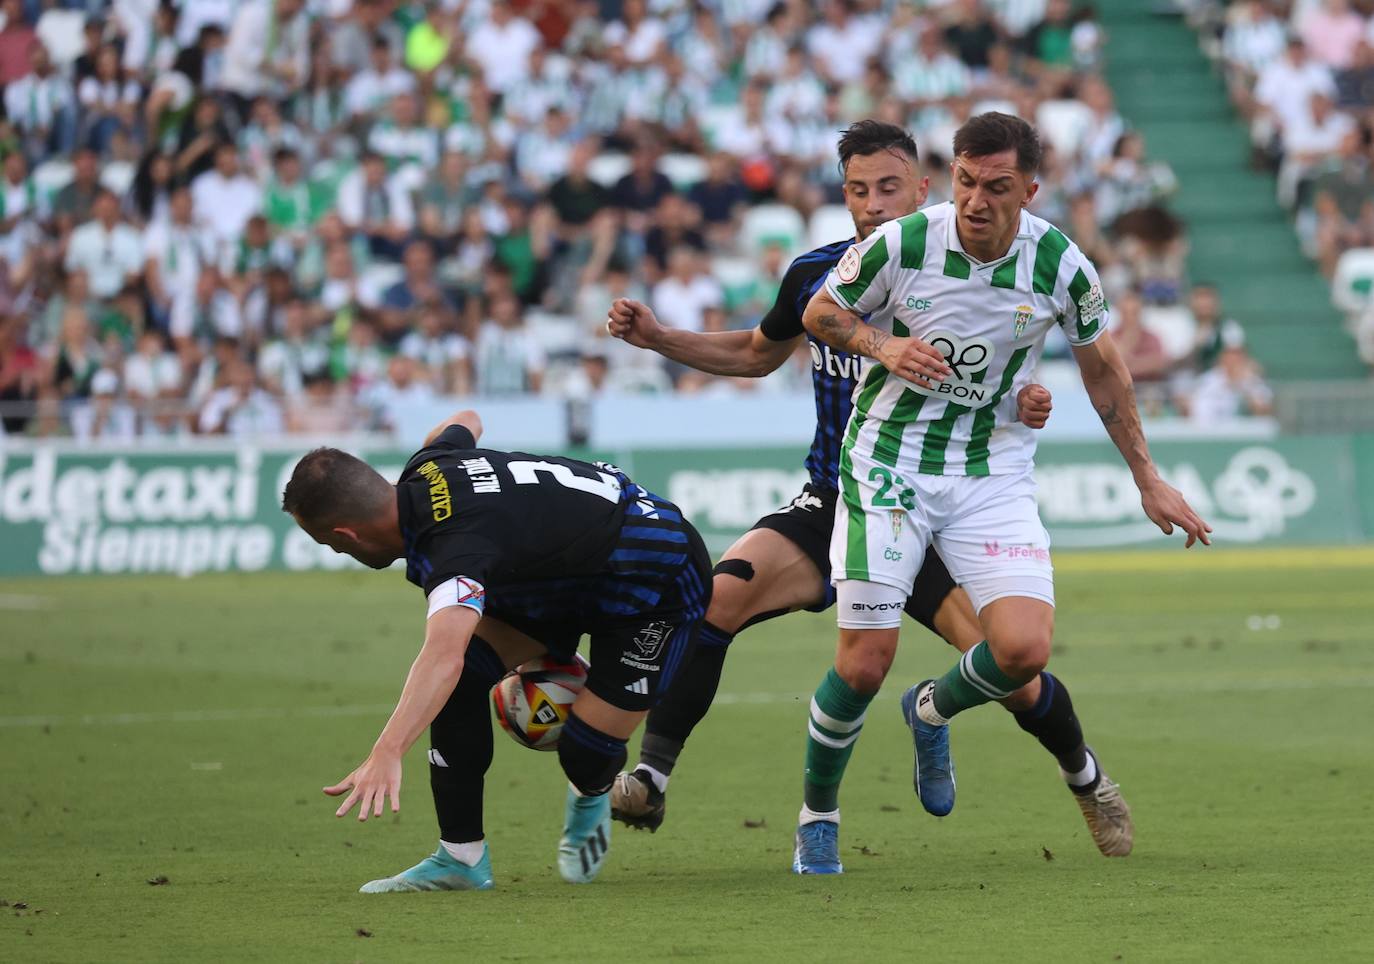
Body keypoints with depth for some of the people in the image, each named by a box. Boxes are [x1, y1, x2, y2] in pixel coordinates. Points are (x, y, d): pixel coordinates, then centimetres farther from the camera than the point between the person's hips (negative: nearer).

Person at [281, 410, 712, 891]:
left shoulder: (457, 544, -38)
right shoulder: (425, 466, -11)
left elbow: (444, 655, -56)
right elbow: (465, 421, 16)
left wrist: (387, 753, -69)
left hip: (660, 580, -9)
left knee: (586, 754, -15)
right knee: (461, 676, -11)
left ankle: (590, 797, 25)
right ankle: (462, 856, -5)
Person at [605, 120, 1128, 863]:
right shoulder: (816, 274, 0)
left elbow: (998, 393, -2)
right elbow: (759, 354, 20)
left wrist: (1026, 408, -26)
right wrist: (657, 338, 10)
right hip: (831, 506, 2)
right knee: (718, 595, -24)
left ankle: (1087, 779, 17)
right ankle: (650, 778, -19)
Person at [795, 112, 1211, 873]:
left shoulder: (1062, 268, -11)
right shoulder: (900, 244, -15)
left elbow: (1102, 368, 7)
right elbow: (820, 312, 2)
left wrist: (1148, 480, 12)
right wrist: (883, 345, -18)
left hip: (994, 475, 2)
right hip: (889, 461, -2)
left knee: (1023, 651, -15)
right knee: (864, 662, -9)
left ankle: (933, 710, 21)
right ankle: (817, 816, 16)